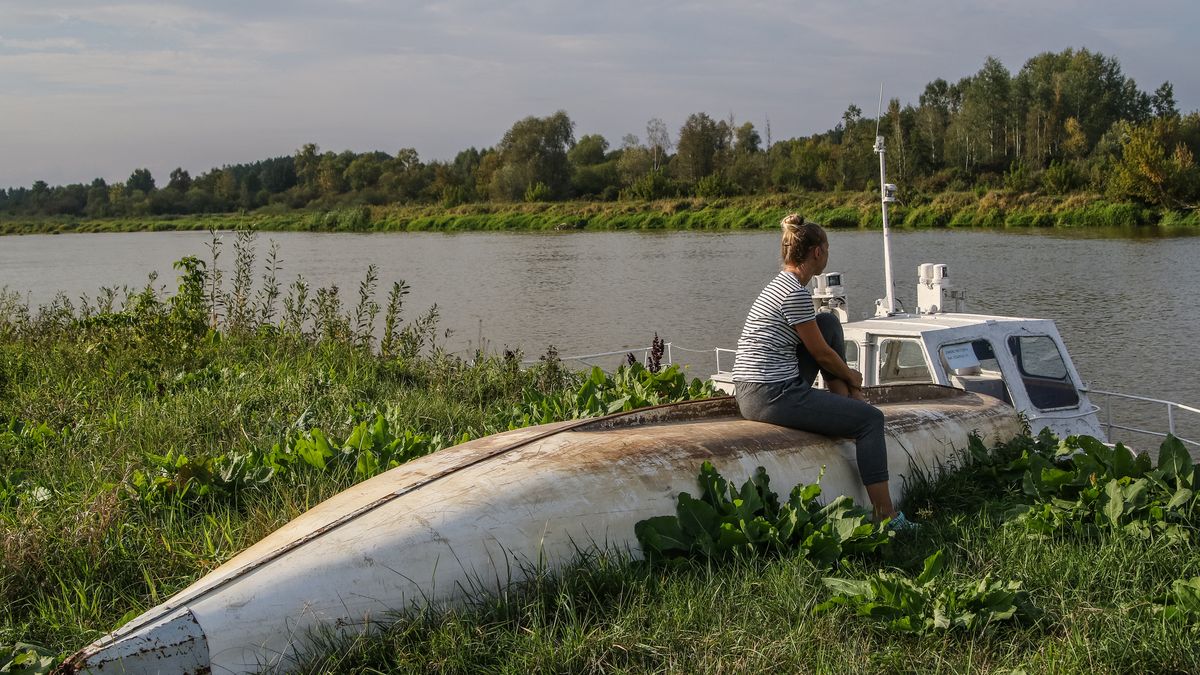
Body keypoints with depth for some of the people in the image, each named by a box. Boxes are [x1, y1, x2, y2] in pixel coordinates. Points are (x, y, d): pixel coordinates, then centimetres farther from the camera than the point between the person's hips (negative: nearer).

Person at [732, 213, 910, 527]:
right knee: (871, 419, -3)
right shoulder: (796, 293, -17)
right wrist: (852, 377, 11)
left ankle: (843, 399, 17)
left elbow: (820, 344, 25)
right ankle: (886, 516, -1)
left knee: (829, 323, 16)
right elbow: (822, 353, -8)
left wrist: (845, 386, 24)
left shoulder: (783, 284, 14)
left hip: (753, 392, 10)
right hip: (772, 396, -10)